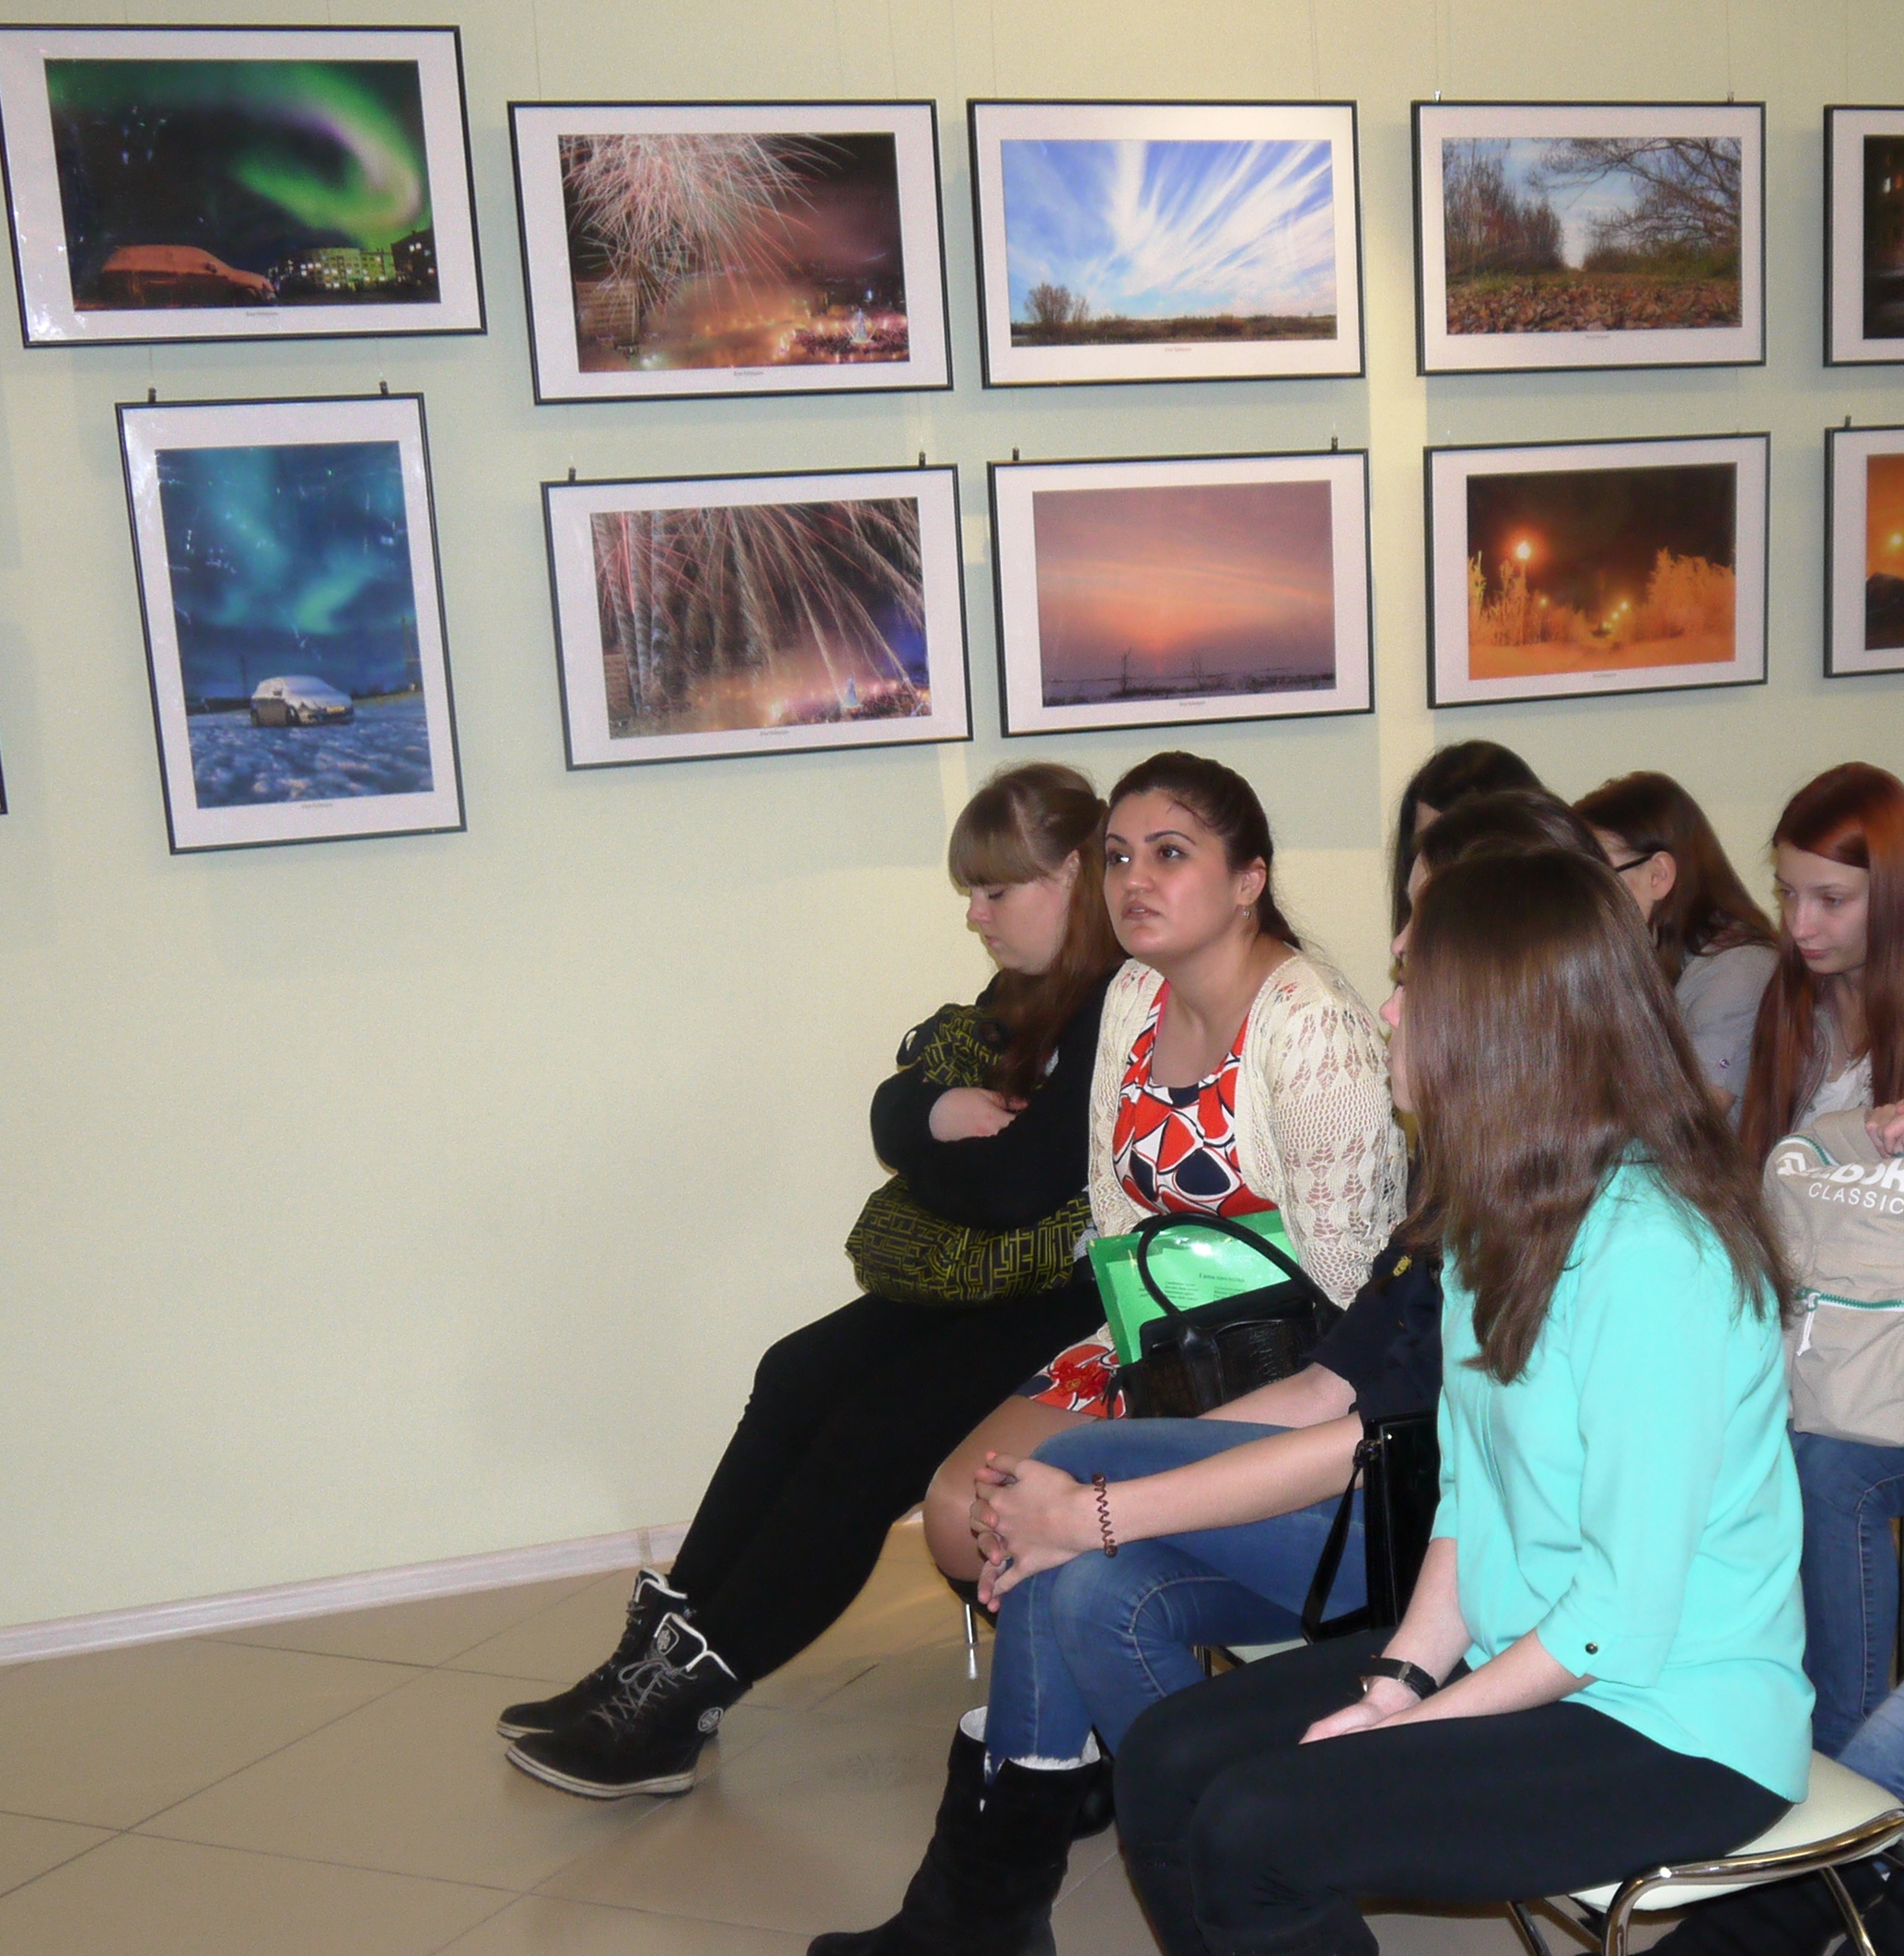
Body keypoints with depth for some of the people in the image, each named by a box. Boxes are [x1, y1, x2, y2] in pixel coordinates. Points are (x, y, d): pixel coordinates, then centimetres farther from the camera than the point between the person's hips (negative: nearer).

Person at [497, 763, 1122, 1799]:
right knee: (800, 1375, -3)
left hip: (1071, 1304, -10)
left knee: (873, 1431, -20)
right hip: (982, 1280, 10)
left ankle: (685, 1694, -13)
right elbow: (892, 1112, 10)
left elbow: (1013, 1186, -24)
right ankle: (662, 1646, -2)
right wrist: (940, 1114, -13)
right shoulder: (1030, 992, 14)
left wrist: (930, 1155, -4)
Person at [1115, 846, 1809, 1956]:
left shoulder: (1651, 1258, -25)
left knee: (1253, 1832, -20)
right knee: (1168, 1761, -2)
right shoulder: (1504, 1216, 6)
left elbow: (1628, 1619, -23)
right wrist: (1400, 1675, -4)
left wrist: (1418, 1722, -14)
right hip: (1516, 1658, 9)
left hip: (1674, 1727, -9)